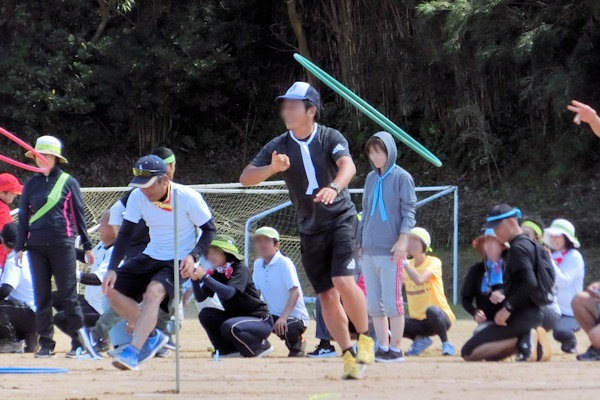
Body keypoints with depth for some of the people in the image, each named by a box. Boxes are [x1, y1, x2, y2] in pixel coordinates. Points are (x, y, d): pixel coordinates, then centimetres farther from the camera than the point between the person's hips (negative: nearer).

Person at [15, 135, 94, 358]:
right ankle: (46, 343, 8)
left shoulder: (68, 182, 3)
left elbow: (78, 214, 6)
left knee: (68, 294, -4)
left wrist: (87, 246, 6)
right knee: (41, 295, 3)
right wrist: (20, 246, 7)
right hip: (37, 246, 3)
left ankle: (78, 340, 1)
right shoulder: (31, 184, 11)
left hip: (62, 244, -3)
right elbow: (23, 217, 14)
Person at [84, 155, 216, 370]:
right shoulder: (138, 197, -10)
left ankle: (133, 352, -38)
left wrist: (193, 256, -27)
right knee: (111, 288, -2)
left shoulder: (188, 197, -21)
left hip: (179, 262, -6)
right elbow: (125, 234, -7)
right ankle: (151, 336, 11)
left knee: (154, 291, -32)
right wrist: (112, 269, -17)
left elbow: (209, 230, -10)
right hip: (151, 257, 6)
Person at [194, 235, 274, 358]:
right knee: (205, 314, -10)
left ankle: (261, 346, -6)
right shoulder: (215, 273, 3)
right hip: (236, 317, 7)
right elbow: (200, 297, -2)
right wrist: (195, 279, -20)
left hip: (260, 320, -7)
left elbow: (228, 293, -34)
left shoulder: (241, 270, -18)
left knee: (229, 327, -34)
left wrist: (204, 277, -34)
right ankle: (229, 351, 3)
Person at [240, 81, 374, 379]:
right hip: (310, 229, 4)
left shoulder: (330, 138, -10)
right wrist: (273, 168, -29)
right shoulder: (278, 147, -2)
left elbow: (348, 166, -29)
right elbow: (245, 178, -9)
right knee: (327, 295, 2)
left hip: (341, 219, -4)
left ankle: (365, 338, -1)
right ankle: (348, 355, 11)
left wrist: (334, 187, -50)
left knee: (343, 282, -20)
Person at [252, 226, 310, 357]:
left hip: (295, 316, -6)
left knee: (289, 329, -37)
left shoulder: (285, 263, -15)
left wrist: (283, 317, -32)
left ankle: (297, 345, -2)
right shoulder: (258, 264, 6)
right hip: (273, 315, 6)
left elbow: (295, 292, -22)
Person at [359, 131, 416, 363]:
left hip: (390, 250, -7)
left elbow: (408, 212, -6)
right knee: (373, 303, 5)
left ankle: (395, 349, -4)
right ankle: (382, 348, 10)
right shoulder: (371, 178, 16)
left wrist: (403, 239, -18)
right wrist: (360, 243, 16)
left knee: (391, 301, -8)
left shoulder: (401, 177, -2)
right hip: (369, 250, 7)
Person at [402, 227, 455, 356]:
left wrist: (404, 261, -25)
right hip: (418, 321, 5)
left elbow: (419, 280, -29)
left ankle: (446, 344, -14)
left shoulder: (434, 262, -10)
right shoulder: (407, 266, 7)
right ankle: (420, 340, 5)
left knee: (432, 310, -41)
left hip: (441, 317, -5)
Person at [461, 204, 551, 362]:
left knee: (469, 352, -10)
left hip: (520, 317, -10)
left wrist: (508, 308, -22)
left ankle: (522, 340, -15)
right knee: (490, 355, 22)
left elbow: (530, 283, -26)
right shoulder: (528, 243, 17)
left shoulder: (518, 247, -14)